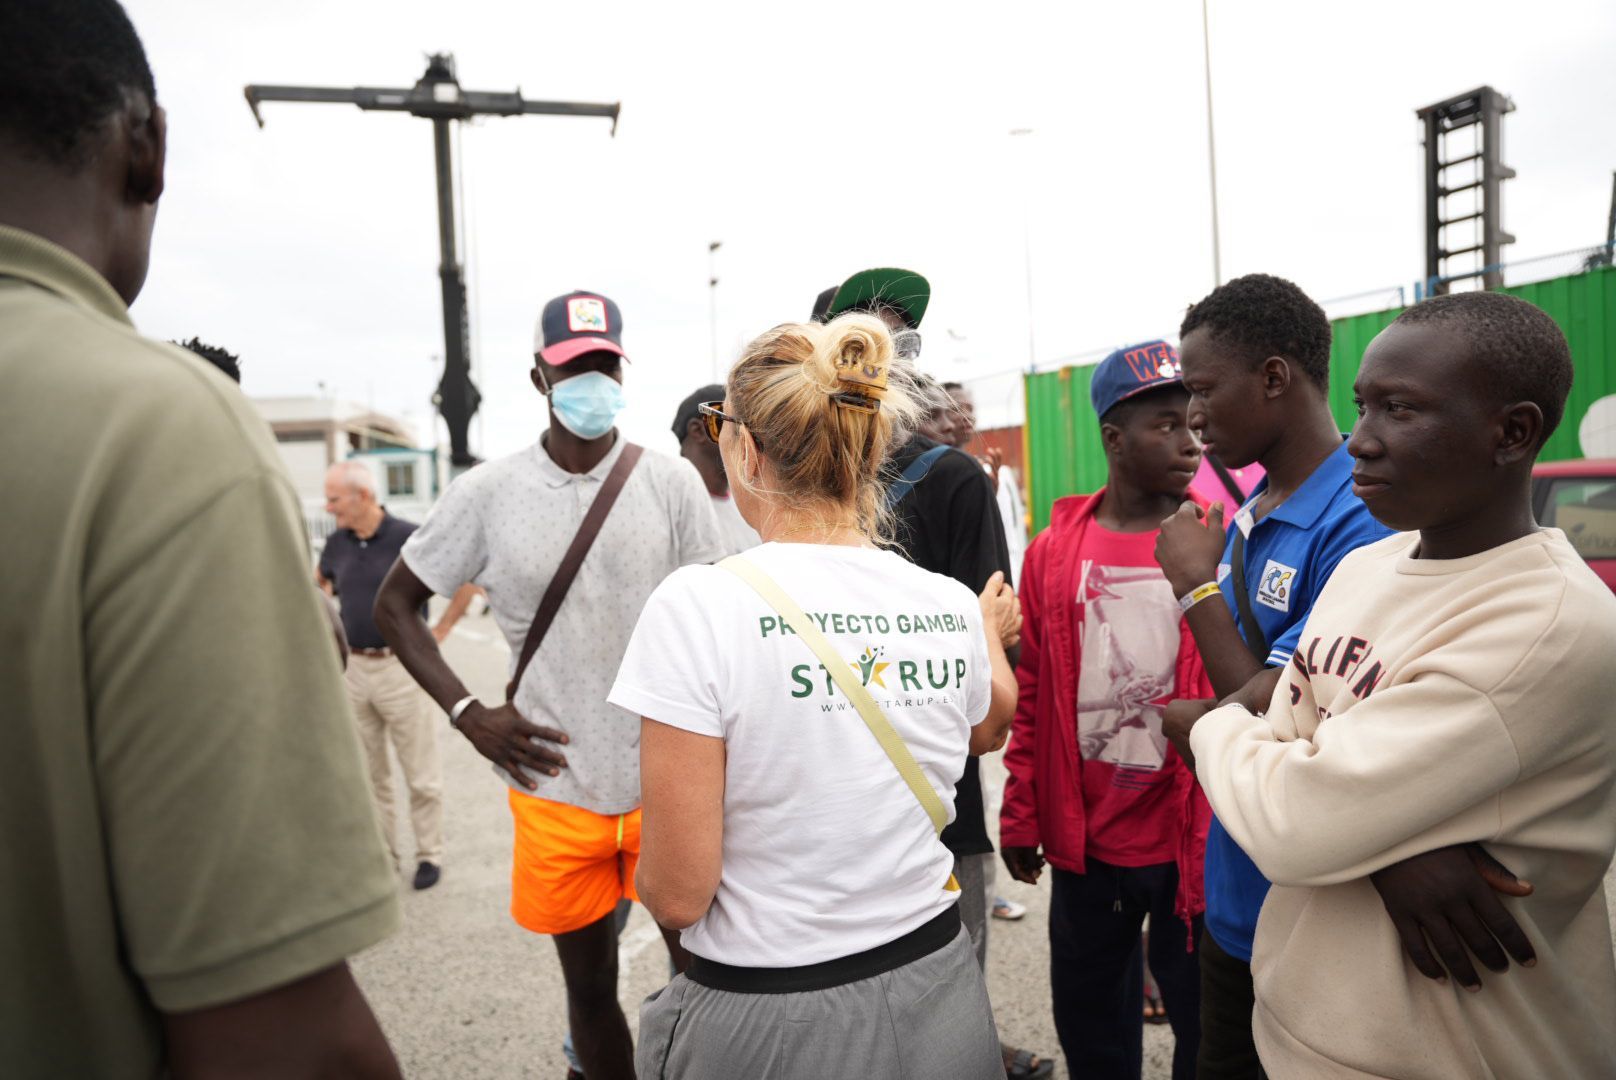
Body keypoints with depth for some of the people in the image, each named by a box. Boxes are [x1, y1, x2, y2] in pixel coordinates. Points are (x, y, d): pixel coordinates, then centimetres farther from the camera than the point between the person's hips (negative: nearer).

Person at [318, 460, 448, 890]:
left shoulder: (408, 537, -13)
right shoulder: (337, 543, 4)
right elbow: (320, 582, 27)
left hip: (401, 666, -5)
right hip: (353, 668, 6)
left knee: (420, 774, 5)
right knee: (369, 774, 15)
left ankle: (429, 855, 19)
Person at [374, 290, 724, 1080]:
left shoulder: (671, 483, -4)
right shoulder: (487, 493, -3)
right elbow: (395, 604, 6)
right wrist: (467, 712, -5)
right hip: (556, 790, 1)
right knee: (589, 983, 17)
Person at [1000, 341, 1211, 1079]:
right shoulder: (1054, 550, -1)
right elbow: (1031, 694, 2)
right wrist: (1021, 818, 4)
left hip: (1192, 836, -2)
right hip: (1083, 837, 2)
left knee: (1203, 1019, 15)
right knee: (1088, 1019, 20)